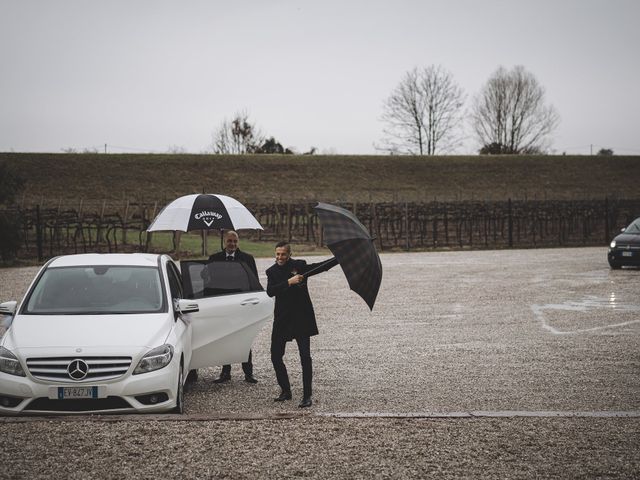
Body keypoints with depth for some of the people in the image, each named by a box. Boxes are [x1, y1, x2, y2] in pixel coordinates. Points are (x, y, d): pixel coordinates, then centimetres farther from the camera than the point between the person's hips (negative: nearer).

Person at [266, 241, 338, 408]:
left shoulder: (299, 265, -1)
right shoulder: (272, 271, 3)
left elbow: (322, 266, -3)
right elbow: (270, 291, -12)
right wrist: (289, 282, -23)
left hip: (301, 318, -3)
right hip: (282, 319, 3)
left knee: (305, 357, -7)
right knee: (276, 356, 5)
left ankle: (307, 396, -2)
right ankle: (285, 391, 23)